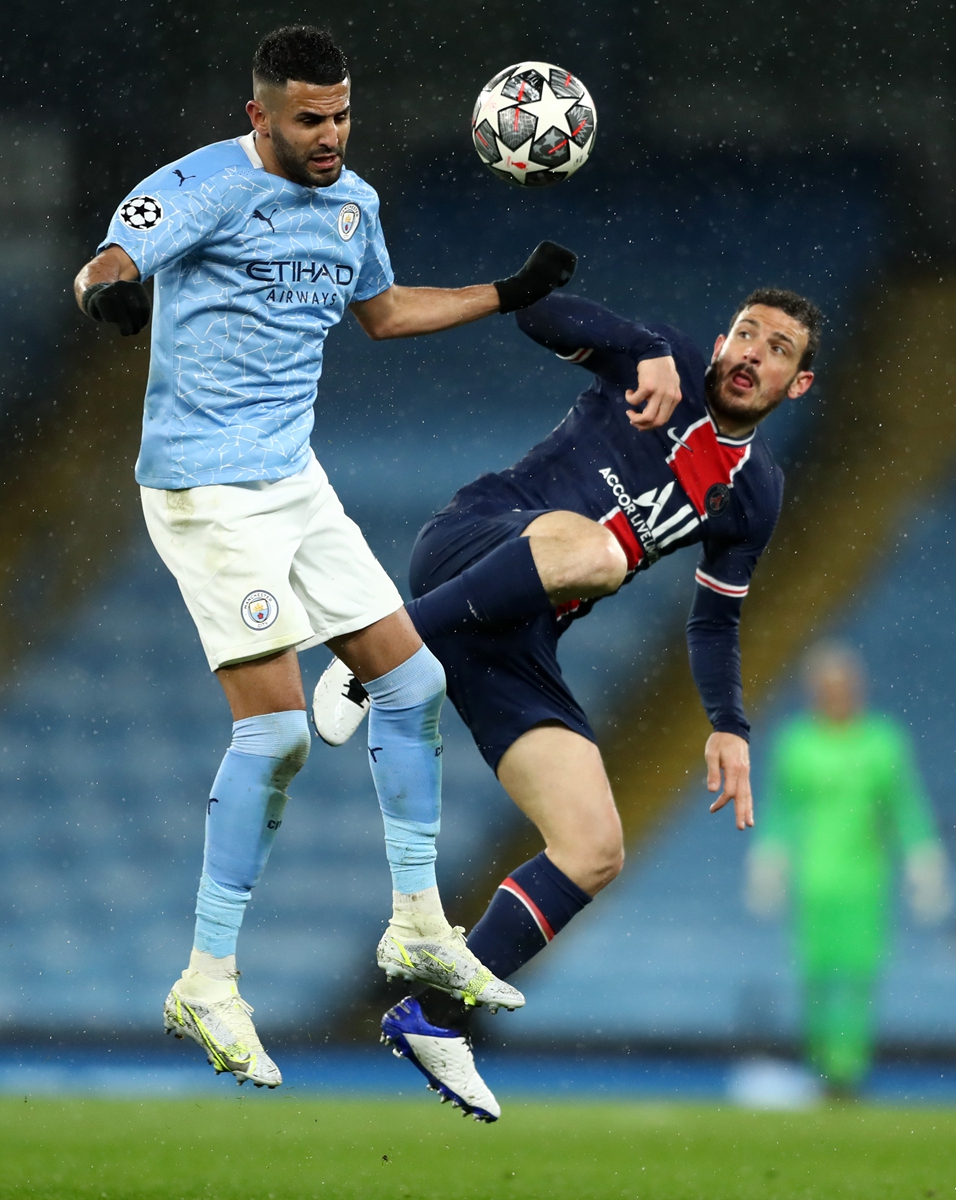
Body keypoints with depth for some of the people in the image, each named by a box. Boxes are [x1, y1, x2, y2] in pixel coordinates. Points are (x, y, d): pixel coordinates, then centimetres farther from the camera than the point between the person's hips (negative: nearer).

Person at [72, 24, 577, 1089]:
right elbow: (106, 267, -28)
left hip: (295, 478, 8)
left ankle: (417, 927, 24)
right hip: (207, 490, -8)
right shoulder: (203, 187, -13)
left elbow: (382, 312, 31)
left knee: (410, 681, 9)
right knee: (276, 727, -14)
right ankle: (207, 984, -7)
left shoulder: (351, 202, 12)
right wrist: (107, 289, -52)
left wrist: (510, 294, 29)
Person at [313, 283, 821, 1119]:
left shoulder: (754, 494, 20)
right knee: (594, 550, -42)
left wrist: (730, 726, 13)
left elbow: (716, 617, 28)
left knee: (595, 854, -7)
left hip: (521, 638, 6)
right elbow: (540, 310, -5)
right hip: (468, 551, -6)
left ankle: (434, 1019, 5)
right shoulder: (664, 369, 6)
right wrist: (653, 353, -15)